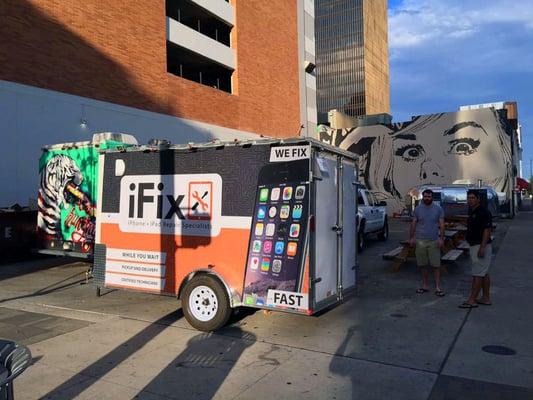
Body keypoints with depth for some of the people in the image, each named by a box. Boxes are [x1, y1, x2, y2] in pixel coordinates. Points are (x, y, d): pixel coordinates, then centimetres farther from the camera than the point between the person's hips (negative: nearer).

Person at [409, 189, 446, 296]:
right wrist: (411, 237, 1)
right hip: (420, 241, 2)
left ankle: (438, 287, 4)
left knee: (436, 265, -2)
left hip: (434, 241, -1)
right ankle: (425, 285, 17)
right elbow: (413, 224, 7)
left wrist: (441, 238, -9)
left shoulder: (438, 209, 2)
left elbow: (442, 225, 0)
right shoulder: (417, 209, 5)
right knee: (423, 265, 7)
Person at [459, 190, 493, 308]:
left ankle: (472, 300, -5)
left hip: (481, 246, -10)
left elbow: (487, 230, -20)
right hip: (474, 246, 10)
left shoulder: (483, 212, -15)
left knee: (478, 274, -7)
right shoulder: (471, 212, 14)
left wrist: (482, 248, -24)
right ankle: (486, 298, 20)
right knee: (484, 273, 14)